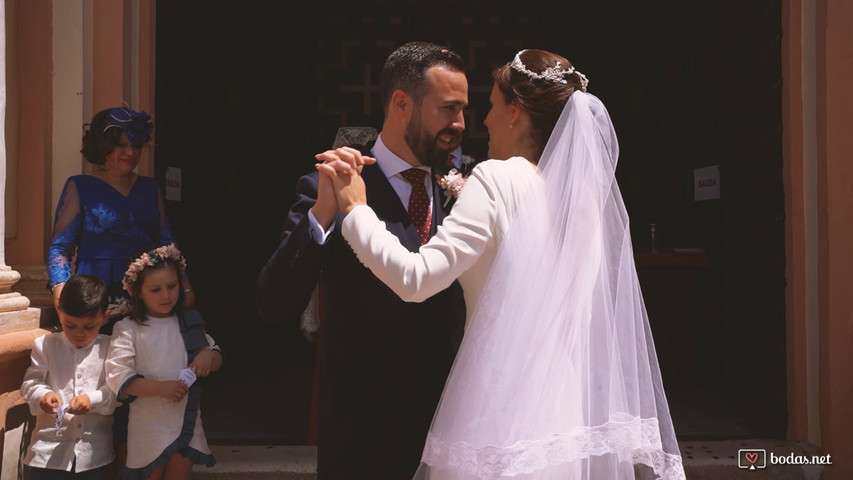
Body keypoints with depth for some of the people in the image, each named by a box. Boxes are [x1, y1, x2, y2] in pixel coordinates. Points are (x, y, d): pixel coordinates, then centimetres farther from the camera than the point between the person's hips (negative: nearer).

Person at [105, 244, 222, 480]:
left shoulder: (189, 322, 4)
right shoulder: (128, 329, -9)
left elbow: (217, 359, 10)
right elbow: (118, 377, -15)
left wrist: (209, 355, -13)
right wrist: (160, 388, -24)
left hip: (187, 422, 4)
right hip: (149, 426, -3)